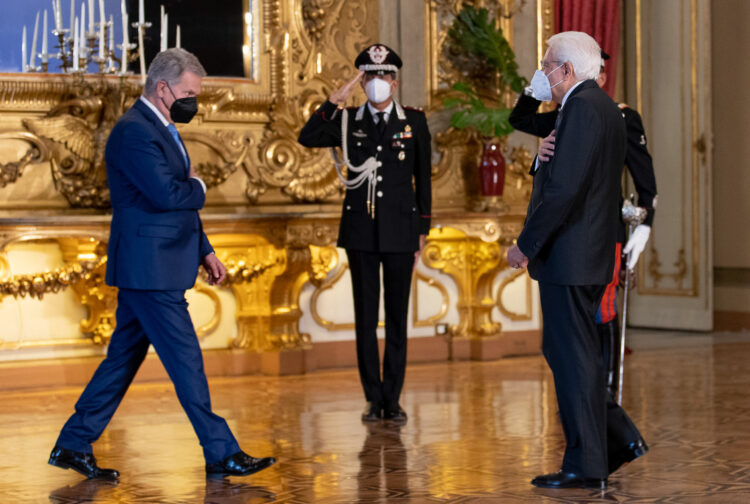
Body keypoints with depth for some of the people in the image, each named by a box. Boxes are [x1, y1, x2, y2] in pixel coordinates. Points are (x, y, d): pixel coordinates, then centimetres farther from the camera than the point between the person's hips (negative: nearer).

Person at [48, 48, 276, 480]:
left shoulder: (162, 129, 18)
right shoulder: (135, 132, -16)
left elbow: (184, 202, 24)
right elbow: (168, 195, -26)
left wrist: (205, 251, 20)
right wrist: (199, 187, -5)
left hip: (154, 268, 10)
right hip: (149, 269, -10)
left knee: (124, 357, 13)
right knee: (186, 360, -5)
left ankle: (73, 445, 20)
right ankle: (221, 453, 2)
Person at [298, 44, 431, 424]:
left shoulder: (414, 122, 5)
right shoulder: (348, 122, 6)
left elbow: (423, 179, 7)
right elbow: (307, 138, -11)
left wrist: (422, 230, 5)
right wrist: (335, 101, -17)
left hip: (400, 232, 0)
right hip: (361, 232, 1)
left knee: (396, 318, 4)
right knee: (365, 318, 3)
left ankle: (393, 400, 11)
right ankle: (373, 399, 10)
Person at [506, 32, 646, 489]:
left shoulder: (582, 108, -16)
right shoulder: (605, 108, 17)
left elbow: (564, 188, -23)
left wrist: (526, 245, -16)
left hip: (570, 256, -10)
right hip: (589, 256, 10)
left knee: (573, 357, -2)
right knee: (565, 351, 17)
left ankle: (586, 466, 5)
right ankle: (620, 438, 20)